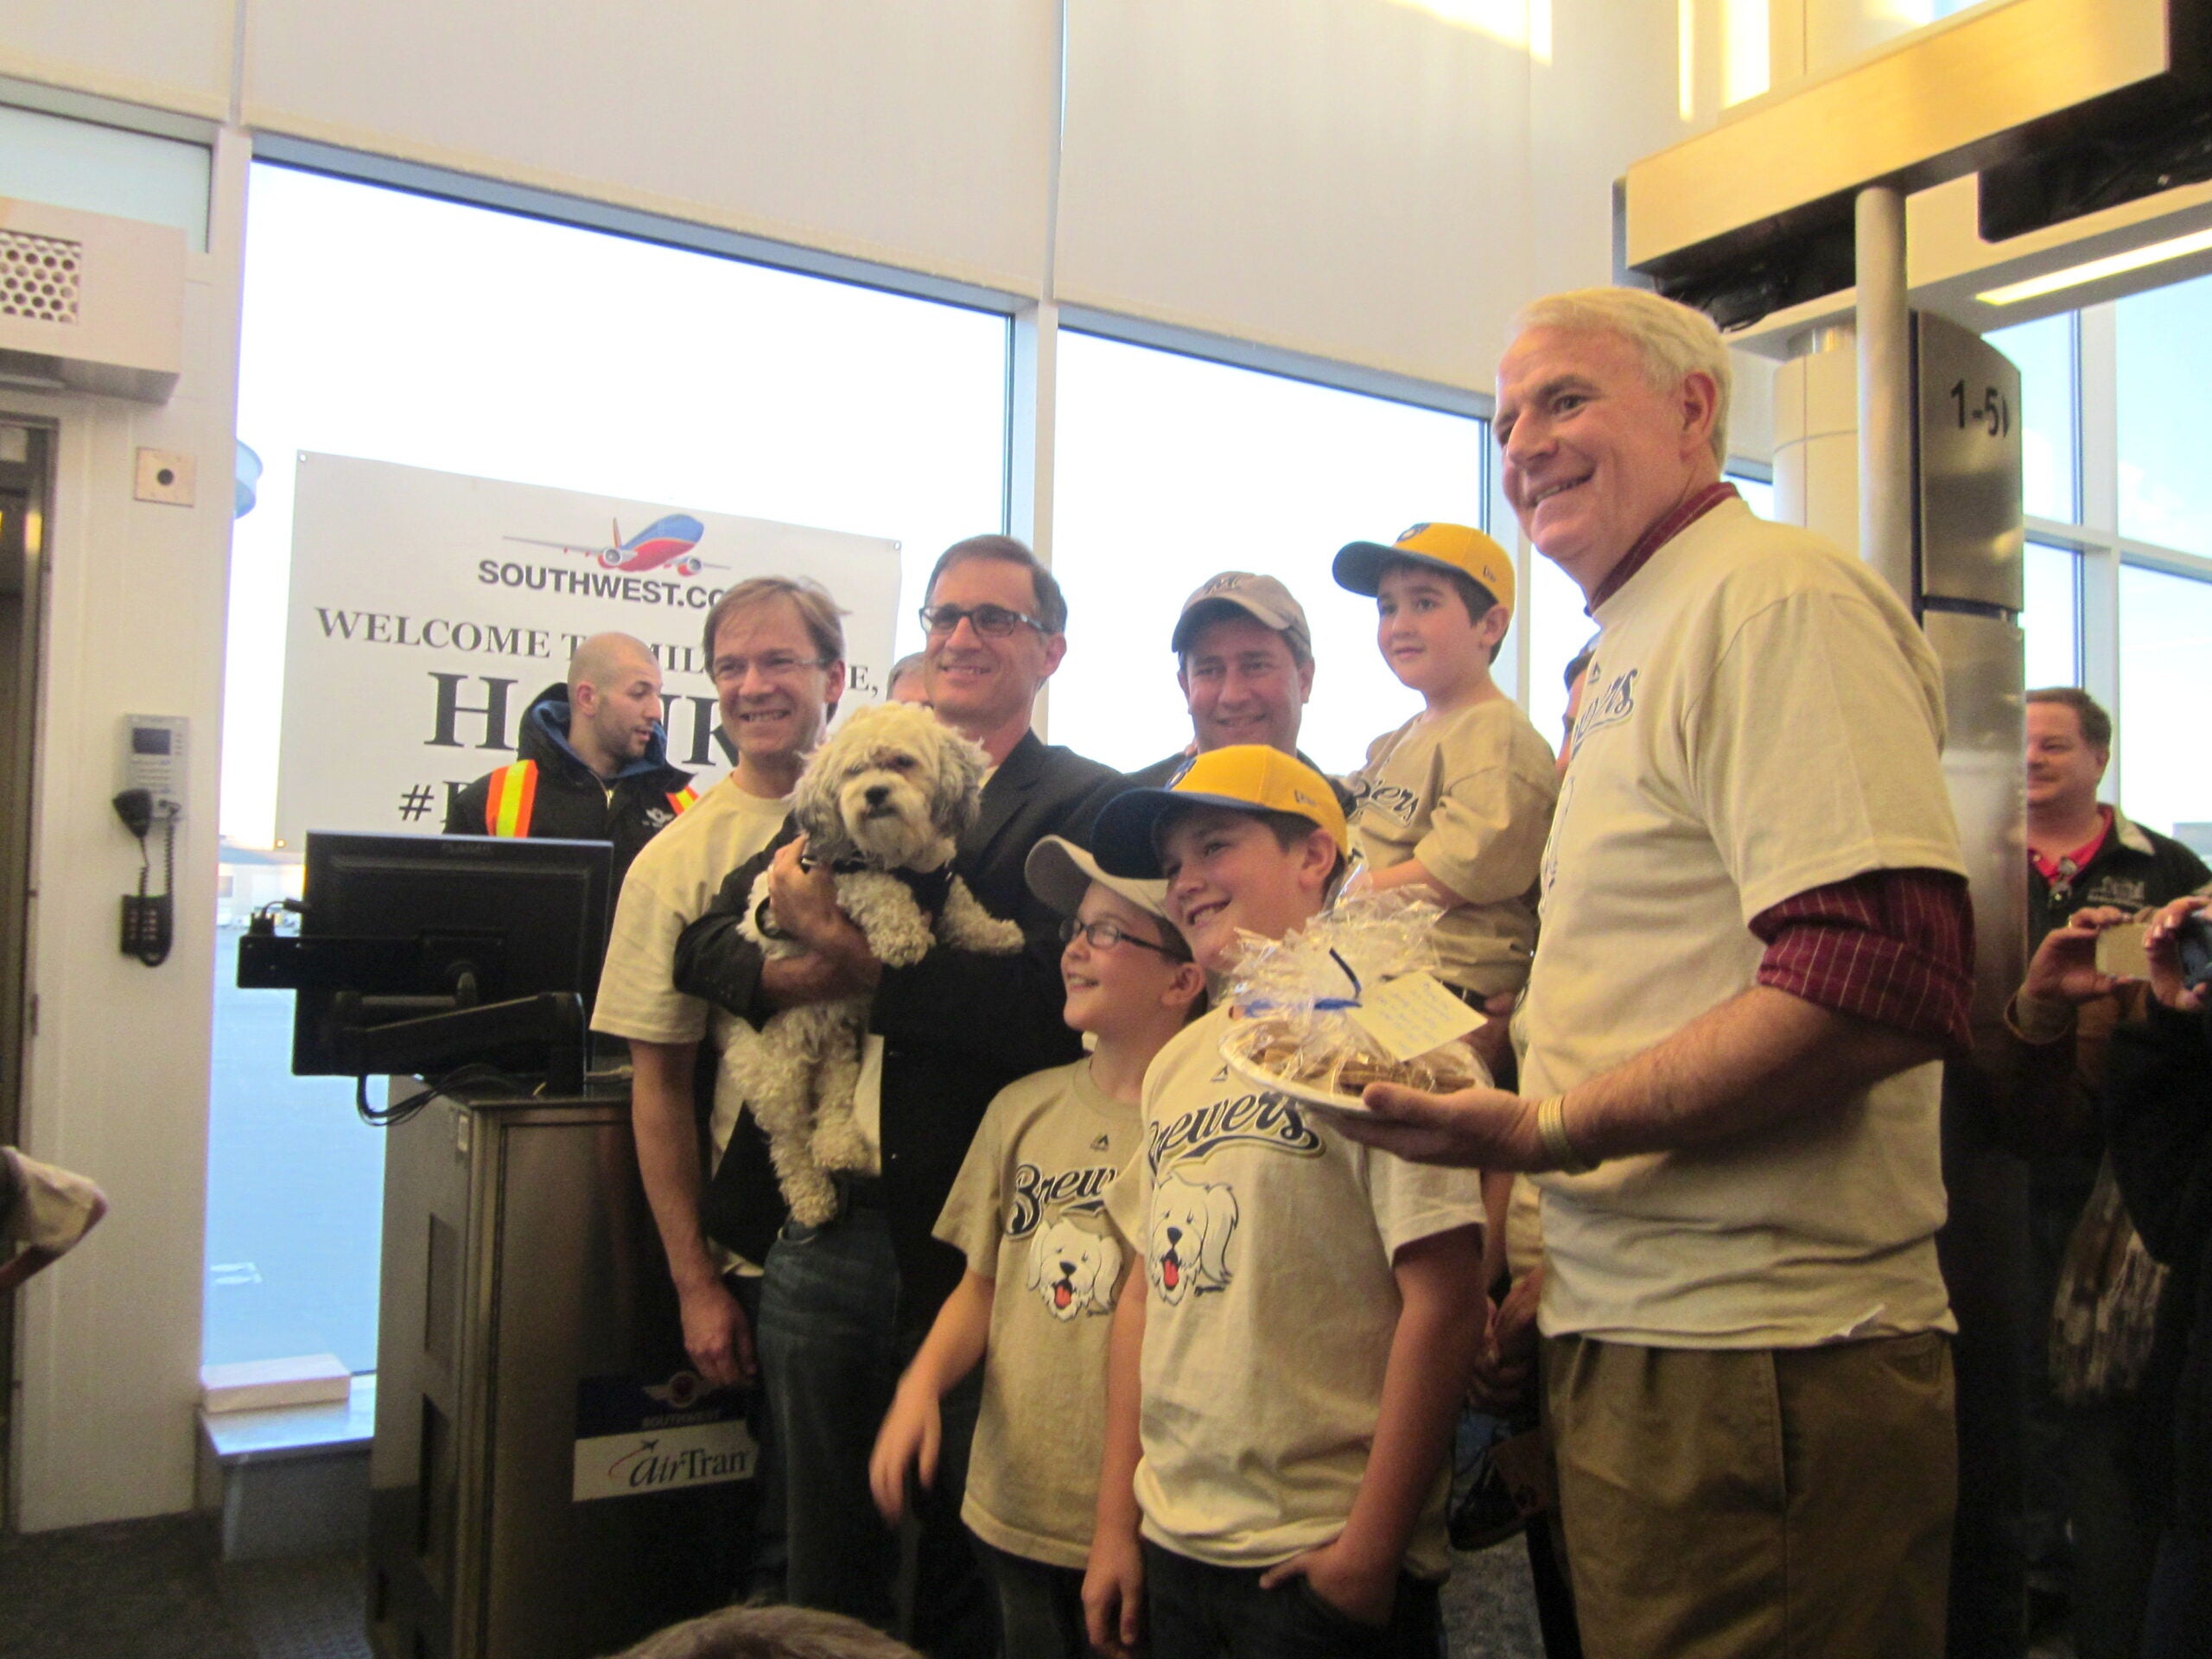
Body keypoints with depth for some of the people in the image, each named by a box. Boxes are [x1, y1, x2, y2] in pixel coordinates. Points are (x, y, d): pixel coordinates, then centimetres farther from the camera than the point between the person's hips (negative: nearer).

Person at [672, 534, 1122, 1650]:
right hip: (822, 1226, 5)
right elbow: (703, 943, 7)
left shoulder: (1086, 805, -4)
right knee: (826, 1556, 19)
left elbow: (1054, 1004, -20)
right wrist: (792, 974, -14)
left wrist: (853, 956, -19)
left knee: (969, 1558, 13)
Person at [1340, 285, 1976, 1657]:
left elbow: (1885, 982, -23)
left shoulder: (1775, 594, -12)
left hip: (1754, 1370, -9)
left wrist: (1557, 1128, -22)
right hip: (1639, 1340, 9)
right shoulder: (1637, 645, 20)